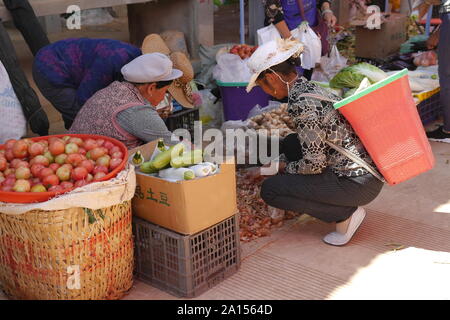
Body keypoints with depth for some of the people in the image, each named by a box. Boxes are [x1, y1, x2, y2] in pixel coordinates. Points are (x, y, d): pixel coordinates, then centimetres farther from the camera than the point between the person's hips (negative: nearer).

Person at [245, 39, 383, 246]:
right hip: (370, 170, 9)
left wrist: (285, 168, 3)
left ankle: (346, 214, -2)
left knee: (269, 190, -3)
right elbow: (311, 143, 22)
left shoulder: (301, 103, -19)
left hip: (358, 182, -9)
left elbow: (314, 163, -17)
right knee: (290, 143, 20)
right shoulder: (309, 88, 10)